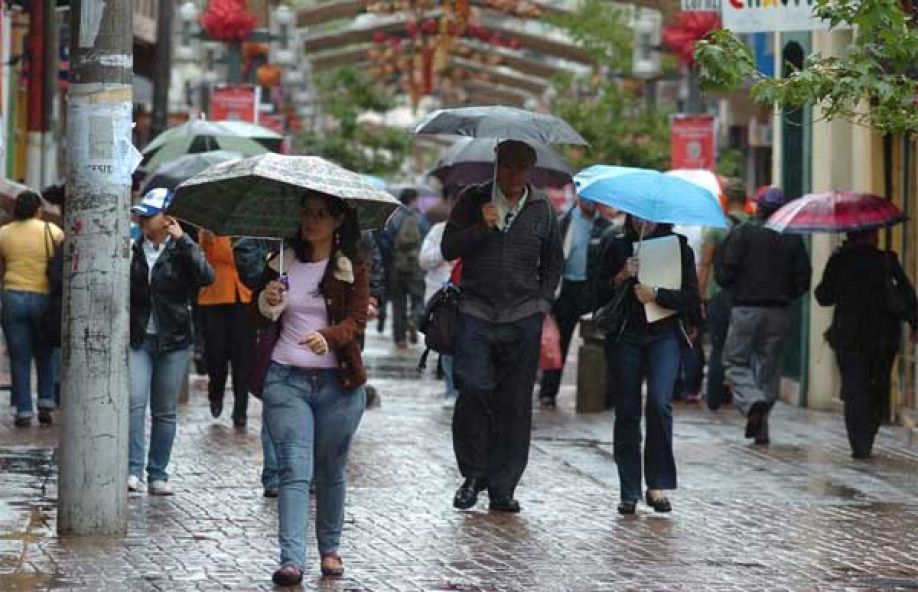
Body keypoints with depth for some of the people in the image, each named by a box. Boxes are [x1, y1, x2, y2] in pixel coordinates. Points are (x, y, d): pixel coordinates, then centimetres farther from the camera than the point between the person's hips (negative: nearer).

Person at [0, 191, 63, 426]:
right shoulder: (52, 232, -2)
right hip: (44, 298, 0)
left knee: (19, 359, 5)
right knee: (45, 356, 17)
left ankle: (23, 411, 2)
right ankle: (46, 404, 9)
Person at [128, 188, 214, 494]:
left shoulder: (181, 250, -3)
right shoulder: (133, 249, 4)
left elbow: (206, 276, -22)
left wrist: (183, 240, -22)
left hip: (173, 342, -1)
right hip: (138, 339, 1)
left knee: (165, 411, 6)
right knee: (135, 402, -14)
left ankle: (158, 474, 13)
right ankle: (133, 469, -13)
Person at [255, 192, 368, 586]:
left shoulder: (353, 266, 2)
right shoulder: (282, 262, 8)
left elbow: (357, 320, -8)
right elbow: (260, 317, 14)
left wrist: (328, 337, -28)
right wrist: (268, 302, -9)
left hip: (338, 380, 0)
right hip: (286, 378, 0)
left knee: (331, 472, 10)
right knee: (295, 470, -10)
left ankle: (330, 549, 26)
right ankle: (291, 560, -18)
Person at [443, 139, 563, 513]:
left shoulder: (542, 209, 11)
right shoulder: (473, 200, 7)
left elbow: (552, 263, 21)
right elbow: (448, 248, 3)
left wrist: (542, 303, 9)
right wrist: (482, 227, -11)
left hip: (523, 318, 1)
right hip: (476, 313, -1)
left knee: (515, 404, 0)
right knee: (473, 391, -15)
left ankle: (502, 487, 7)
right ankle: (473, 474, 1)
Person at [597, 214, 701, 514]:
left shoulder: (679, 248, 6)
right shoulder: (617, 248, 10)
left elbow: (691, 298, 0)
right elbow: (600, 294, 5)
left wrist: (656, 294, -14)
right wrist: (621, 278, -13)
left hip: (664, 335, -2)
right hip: (626, 336, 2)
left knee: (659, 402, -19)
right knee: (627, 412, 1)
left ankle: (658, 484, -11)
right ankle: (629, 493, 8)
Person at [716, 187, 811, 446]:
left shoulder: (742, 232, -6)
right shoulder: (793, 238, 4)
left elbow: (724, 272, -10)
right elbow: (803, 279, 3)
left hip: (746, 309, -3)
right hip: (779, 314, 3)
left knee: (735, 361, 6)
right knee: (769, 367, 10)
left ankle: (752, 401, -22)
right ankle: (761, 429, 9)